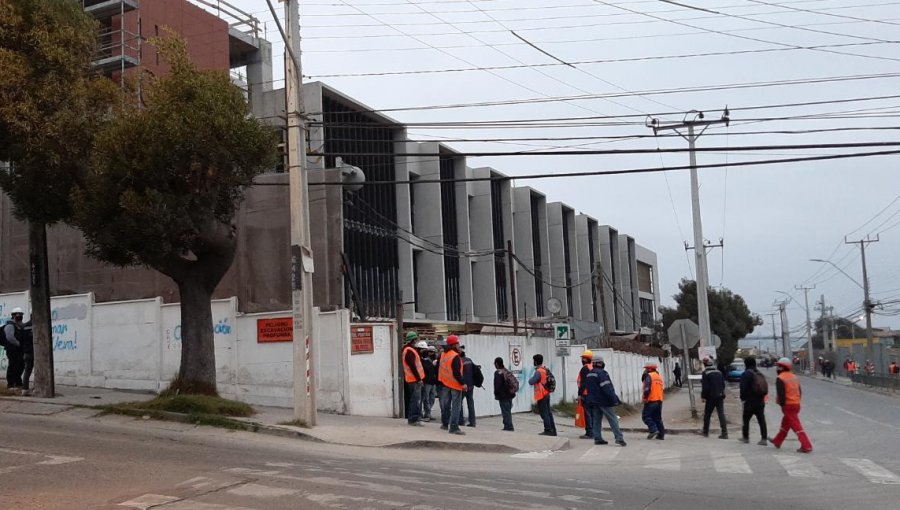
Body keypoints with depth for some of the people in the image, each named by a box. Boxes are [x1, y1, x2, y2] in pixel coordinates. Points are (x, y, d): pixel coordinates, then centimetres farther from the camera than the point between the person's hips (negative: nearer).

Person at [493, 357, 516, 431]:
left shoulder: (498, 373, -15)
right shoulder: (508, 372, 11)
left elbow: (497, 385, -19)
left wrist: (496, 394, -7)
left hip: (503, 396, -9)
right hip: (510, 395, 9)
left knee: (505, 411, -4)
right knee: (508, 411, 16)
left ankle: (509, 426, -6)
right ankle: (508, 426, 21)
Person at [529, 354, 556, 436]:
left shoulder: (538, 372, -19)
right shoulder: (546, 370, 8)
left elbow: (531, 382, -25)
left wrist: (530, 379, -4)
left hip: (541, 395, -9)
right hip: (547, 394, 9)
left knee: (544, 413, -4)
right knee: (548, 412, 13)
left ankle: (548, 430, -3)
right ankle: (553, 430, 17)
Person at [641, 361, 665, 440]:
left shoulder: (649, 376, -9)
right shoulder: (659, 376, 17)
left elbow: (647, 388, -19)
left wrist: (645, 397, -10)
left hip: (651, 400, -8)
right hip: (659, 400, 8)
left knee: (646, 416, -1)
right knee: (657, 418, 12)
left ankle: (653, 430, -14)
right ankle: (661, 434, 9)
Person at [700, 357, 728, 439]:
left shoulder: (705, 373, -10)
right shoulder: (719, 372, 9)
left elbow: (705, 387, -14)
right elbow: (723, 384, 14)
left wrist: (703, 396, -6)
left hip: (711, 397, -4)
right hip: (720, 396, 5)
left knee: (707, 415, 10)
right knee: (721, 414, 1)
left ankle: (705, 432, 18)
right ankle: (724, 433, -8)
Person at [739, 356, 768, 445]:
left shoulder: (746, 374, -11)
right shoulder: (760, 374, 12)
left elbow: (743, 388, -15)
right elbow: (766, 388, 15)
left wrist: (742, 398, -5)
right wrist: (762, 396, 18)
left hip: (750, 401, -6)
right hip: (760, 401, 6)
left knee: (746, 419, 10)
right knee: (761, 421, 3)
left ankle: (745, 437, 17)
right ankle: (764, 438, -3)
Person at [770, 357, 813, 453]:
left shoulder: (780, 378, -15)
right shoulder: (794, 377, 11)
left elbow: (781, 394, -20)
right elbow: (800, 392, 15)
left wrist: (782, 404, -12)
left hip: (788, 406, -9)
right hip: (796, 404, 9)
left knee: (796, 426, -9)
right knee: (785, 424, 22)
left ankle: (806, 446, -14)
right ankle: (777, 442, 37)